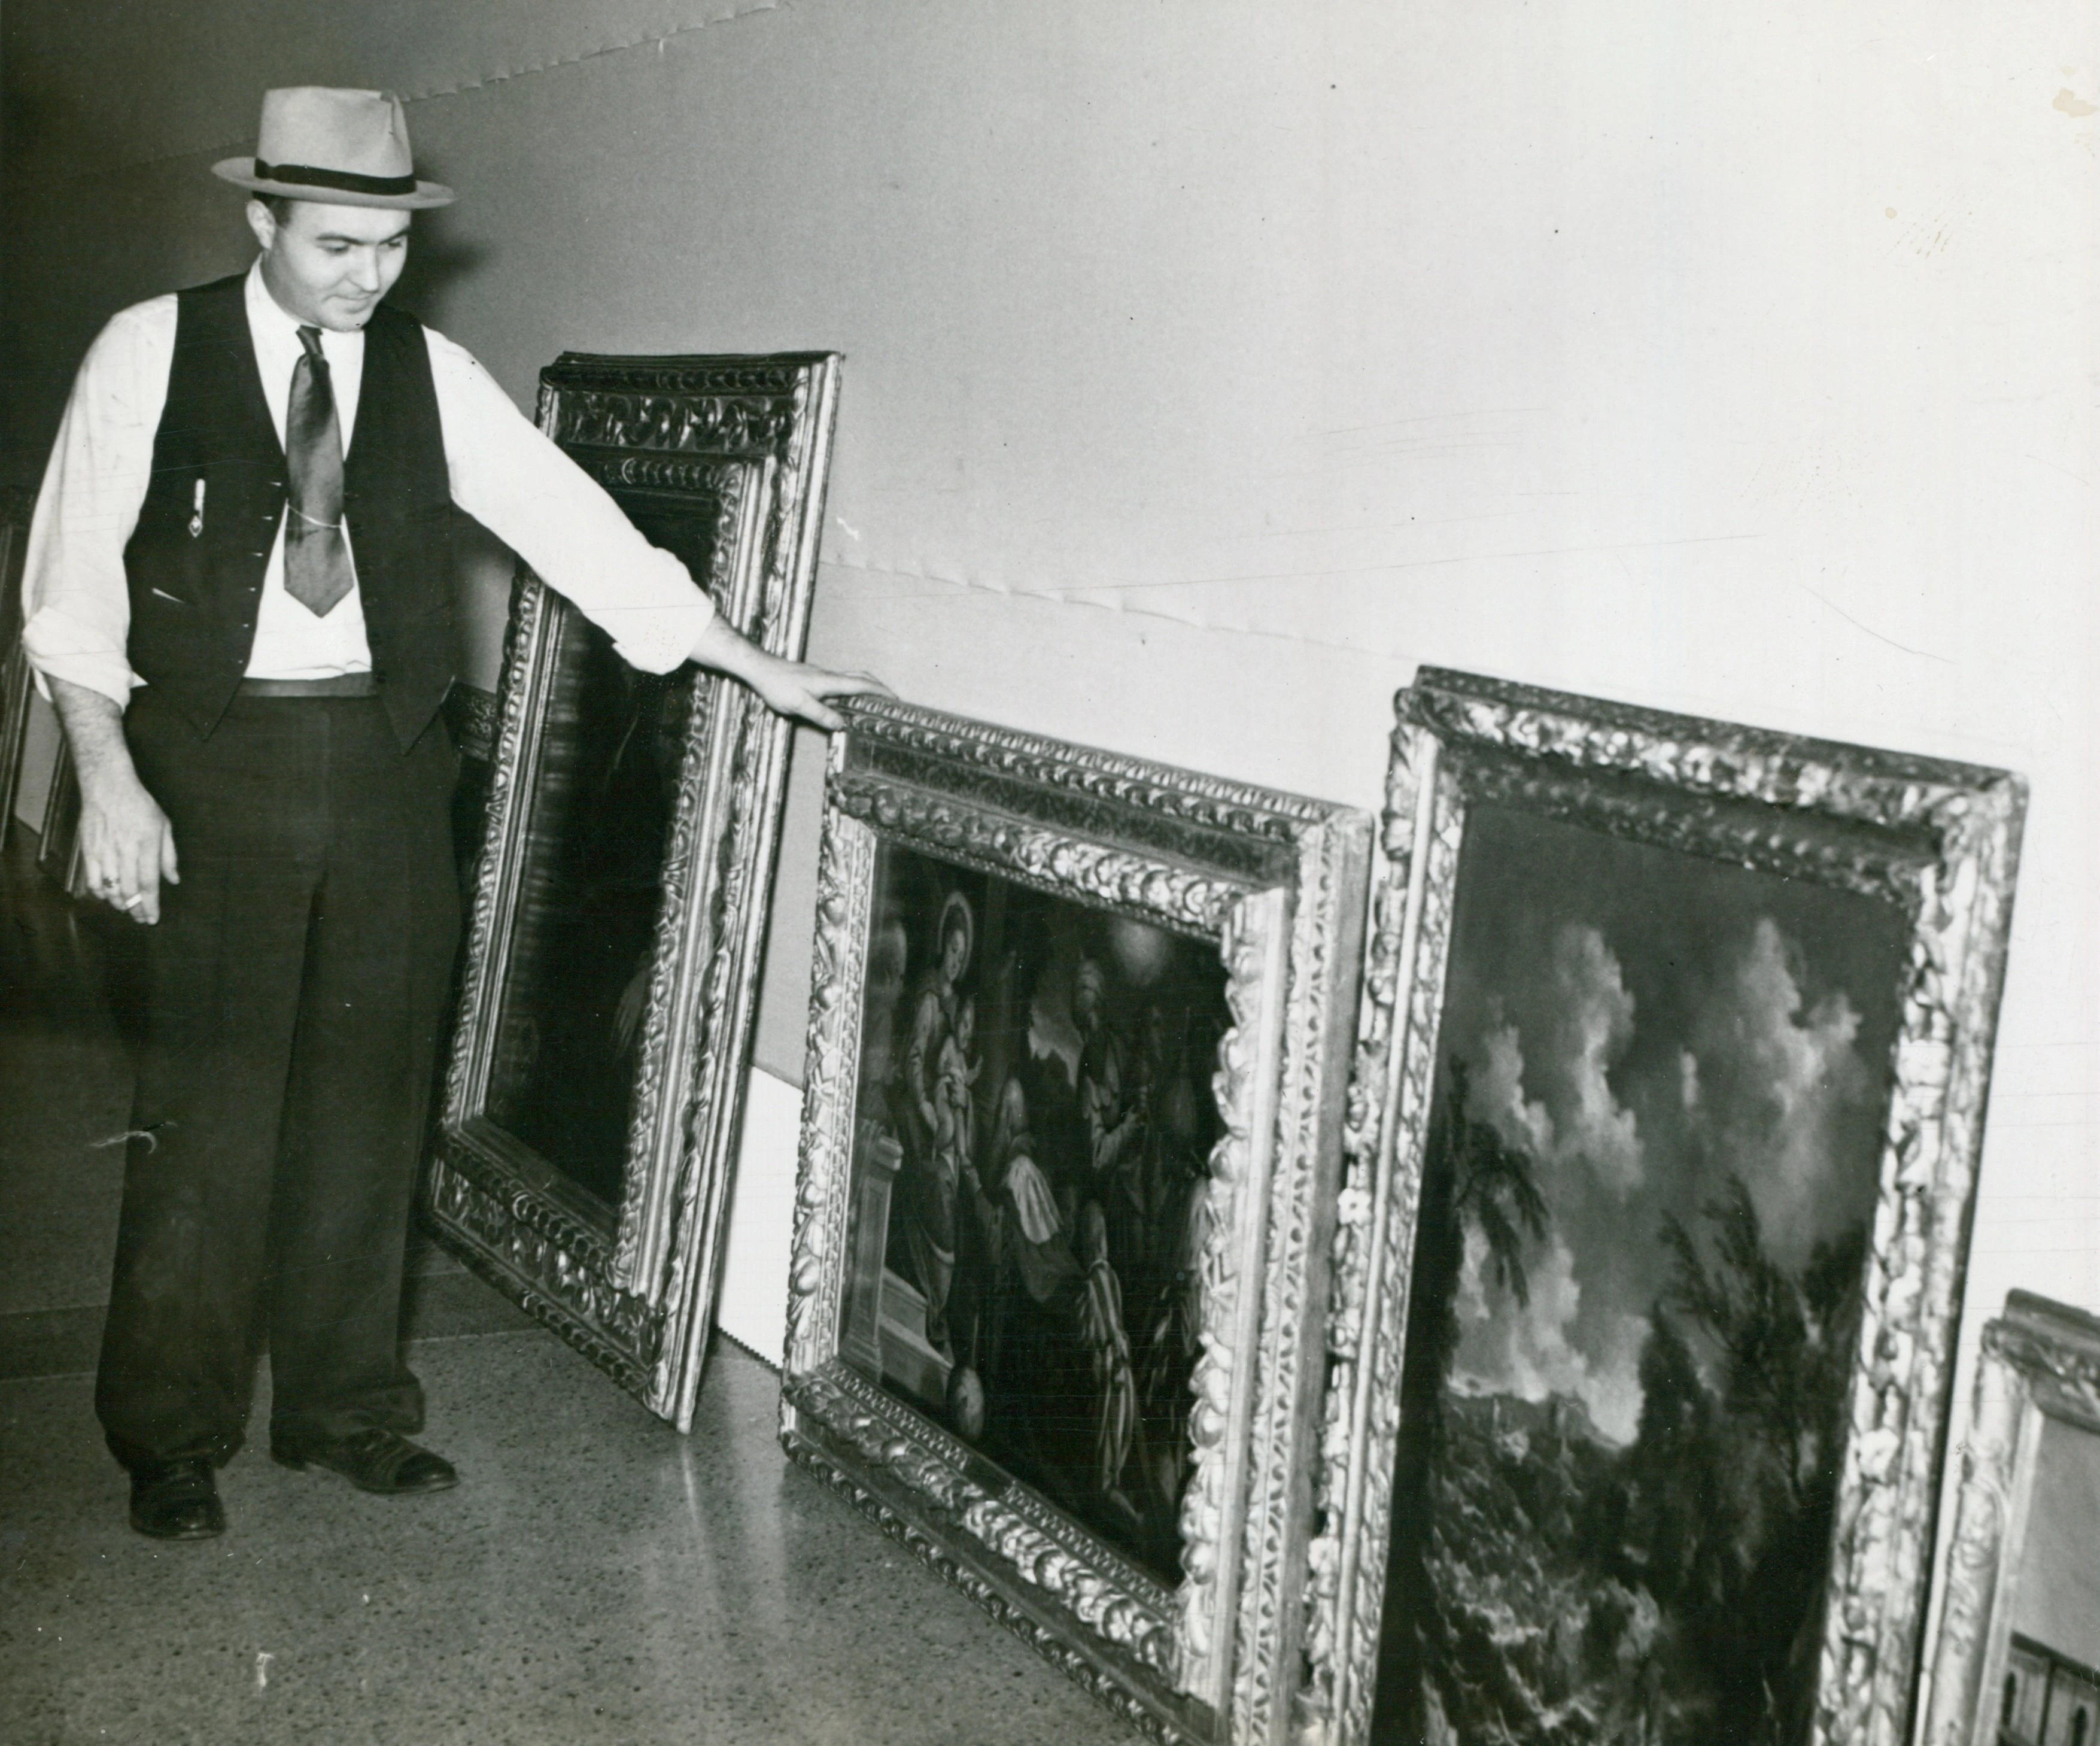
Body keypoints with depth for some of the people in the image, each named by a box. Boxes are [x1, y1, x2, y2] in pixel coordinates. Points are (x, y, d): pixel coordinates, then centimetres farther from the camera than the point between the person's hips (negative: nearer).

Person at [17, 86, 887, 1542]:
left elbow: (578, 530, 4)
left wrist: (764, 672, 2)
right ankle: (171, 1440, 15)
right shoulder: (155, 351, -2)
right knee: (212, 1104, -2)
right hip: (216, 758, -3)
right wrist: (110, 777, -12)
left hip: (388, 760, 3)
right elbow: (77, 580, -2)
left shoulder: (431, 375, 5)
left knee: (369, 1092, 9)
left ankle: (345, 1406, 24)